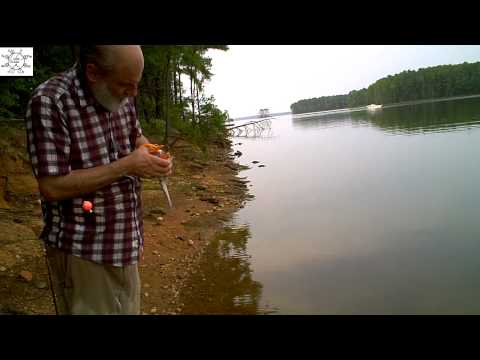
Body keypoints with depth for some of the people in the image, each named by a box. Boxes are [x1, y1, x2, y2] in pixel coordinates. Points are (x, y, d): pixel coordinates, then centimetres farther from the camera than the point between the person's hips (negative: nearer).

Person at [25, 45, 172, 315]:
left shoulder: (122, 96, 0)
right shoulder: (49, 102, -20)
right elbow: (52, 187, -23)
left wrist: (148, 150, -6)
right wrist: (127, 166, -24)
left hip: (127, 241, 7)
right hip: (82, 250, -6)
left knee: (128, 308, 22)